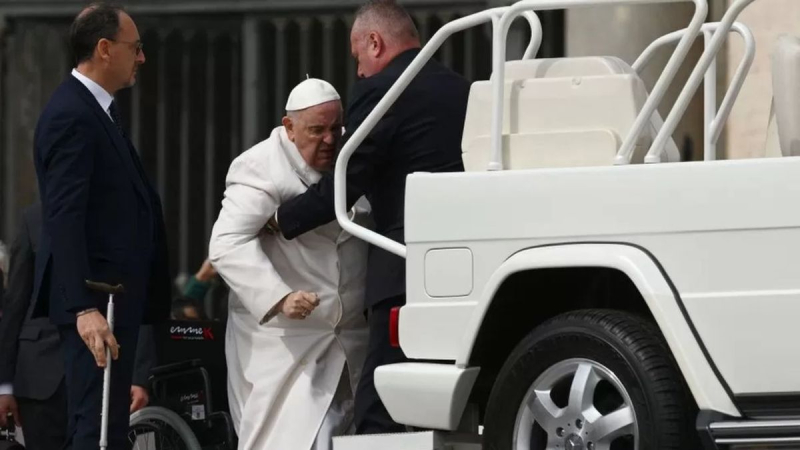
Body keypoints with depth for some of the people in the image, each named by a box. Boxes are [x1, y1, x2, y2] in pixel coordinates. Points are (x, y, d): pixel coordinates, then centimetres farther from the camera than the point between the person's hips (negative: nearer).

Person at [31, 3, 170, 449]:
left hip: (117, 295, 11)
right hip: (97, 299, -11)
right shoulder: (71, 116, -16)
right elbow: (65, 219, -23)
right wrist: (84, 308, -30)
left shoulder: (99, 110, 17)